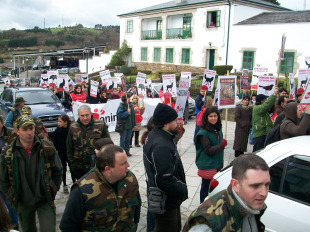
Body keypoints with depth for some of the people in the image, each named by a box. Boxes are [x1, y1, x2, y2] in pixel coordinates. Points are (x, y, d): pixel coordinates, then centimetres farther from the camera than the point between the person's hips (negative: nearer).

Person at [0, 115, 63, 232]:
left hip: (45, 200, -2)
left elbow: (58, 171, 2)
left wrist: (53, 190, 1)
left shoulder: (48, 148, -11)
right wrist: (12, 196, 4)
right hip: (22, 203, 2)